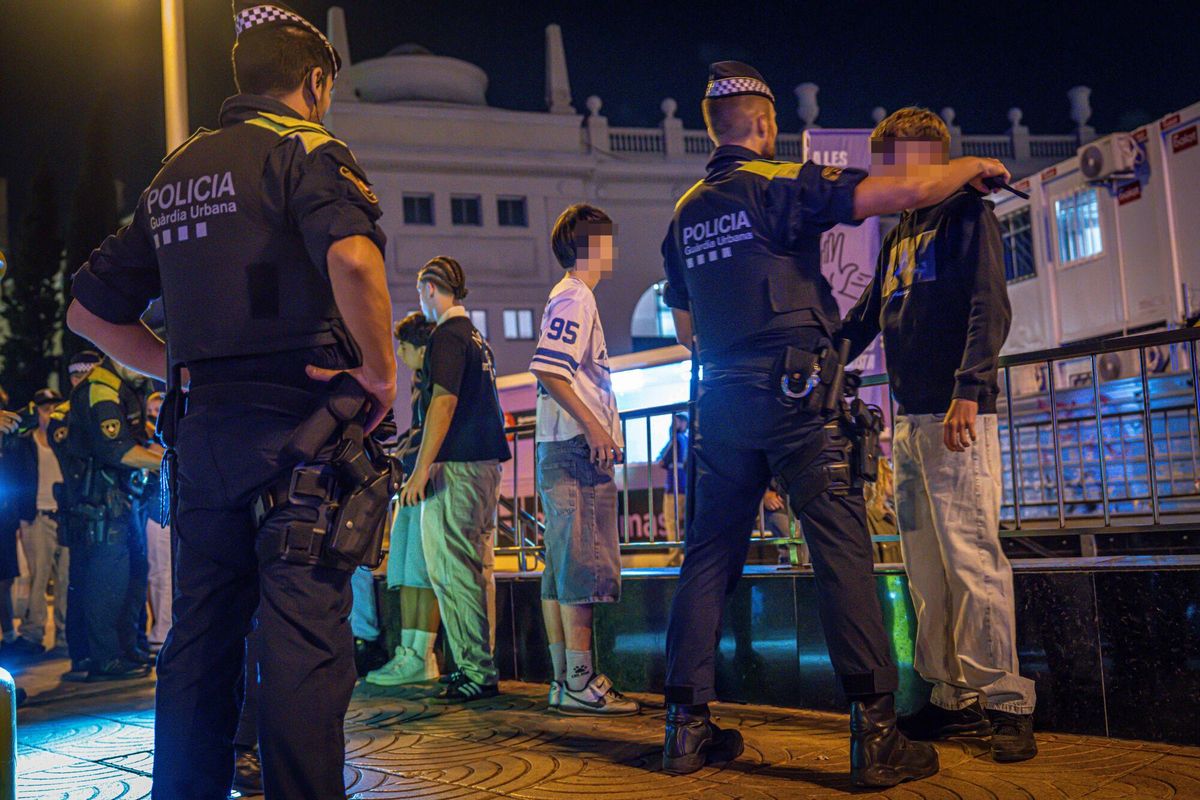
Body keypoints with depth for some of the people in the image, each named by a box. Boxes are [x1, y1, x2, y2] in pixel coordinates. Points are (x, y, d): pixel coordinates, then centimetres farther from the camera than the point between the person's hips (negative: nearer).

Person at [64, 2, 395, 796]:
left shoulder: (175, 173, 19)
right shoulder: (306, 147, -3)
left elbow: (91, 309, 22)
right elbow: (352, 257, -26)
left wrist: (184, 370, 18)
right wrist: (381, 370, -14)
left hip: (203, 426, 7)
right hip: (297, 423, -7)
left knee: (199, 637, 14)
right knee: (305, 638, -5)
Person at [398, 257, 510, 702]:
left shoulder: (447, 336, -9)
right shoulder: (477, 338, 20)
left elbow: (444, 402, -17)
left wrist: (421, 470, -18)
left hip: (457, 466, -10)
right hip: (486, 463, 10)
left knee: (451, 572, -7)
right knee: (477, 569, 12)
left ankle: (475, 672, -6)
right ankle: (483, 668, 18)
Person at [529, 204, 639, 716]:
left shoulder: (572, 297, 24)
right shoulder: (575, 297, -7)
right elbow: (548, 369, -20)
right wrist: (593, 426, -21)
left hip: (565, 448, 11)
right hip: (578, 447, -11)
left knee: (562, 567, 9)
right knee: (583, 564, -10)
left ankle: (565, 681, 13)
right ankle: (579, 682, -8)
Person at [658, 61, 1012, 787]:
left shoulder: (686, 215, 15)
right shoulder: (781, 185, -5)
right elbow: (906, 191, -12)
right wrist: (974, 166, 5)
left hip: (722, 400, 7)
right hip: (796, 396, -6)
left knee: (711, 555, 9)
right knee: (843, 553, -5)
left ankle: (688, 726, 12)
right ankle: (877, 736, -5)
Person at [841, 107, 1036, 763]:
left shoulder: (967, 215, 0)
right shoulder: (897, 239, 23)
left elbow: (990, 309, -11)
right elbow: (866, 319, 28)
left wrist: (968, 390, -22)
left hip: (958, 416, -8)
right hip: (909, 420, 8)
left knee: (972, 561, -11)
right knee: (926, 570, 6)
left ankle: (1005, 701, -4)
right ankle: (955, 699, 13)